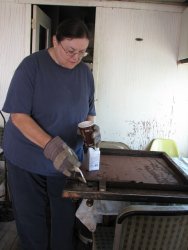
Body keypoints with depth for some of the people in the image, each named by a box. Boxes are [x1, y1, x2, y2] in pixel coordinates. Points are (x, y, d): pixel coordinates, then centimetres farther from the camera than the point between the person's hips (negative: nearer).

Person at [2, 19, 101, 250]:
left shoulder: (85, 72, 0)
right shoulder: (32, 65, -15)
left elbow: (88, 113, 8)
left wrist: (92, 129, -15)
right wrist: (51, 146, -33)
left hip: (68, 159, 4)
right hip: (27, 160, -3)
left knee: (65, 217, 14)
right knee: (30, 218, 12)